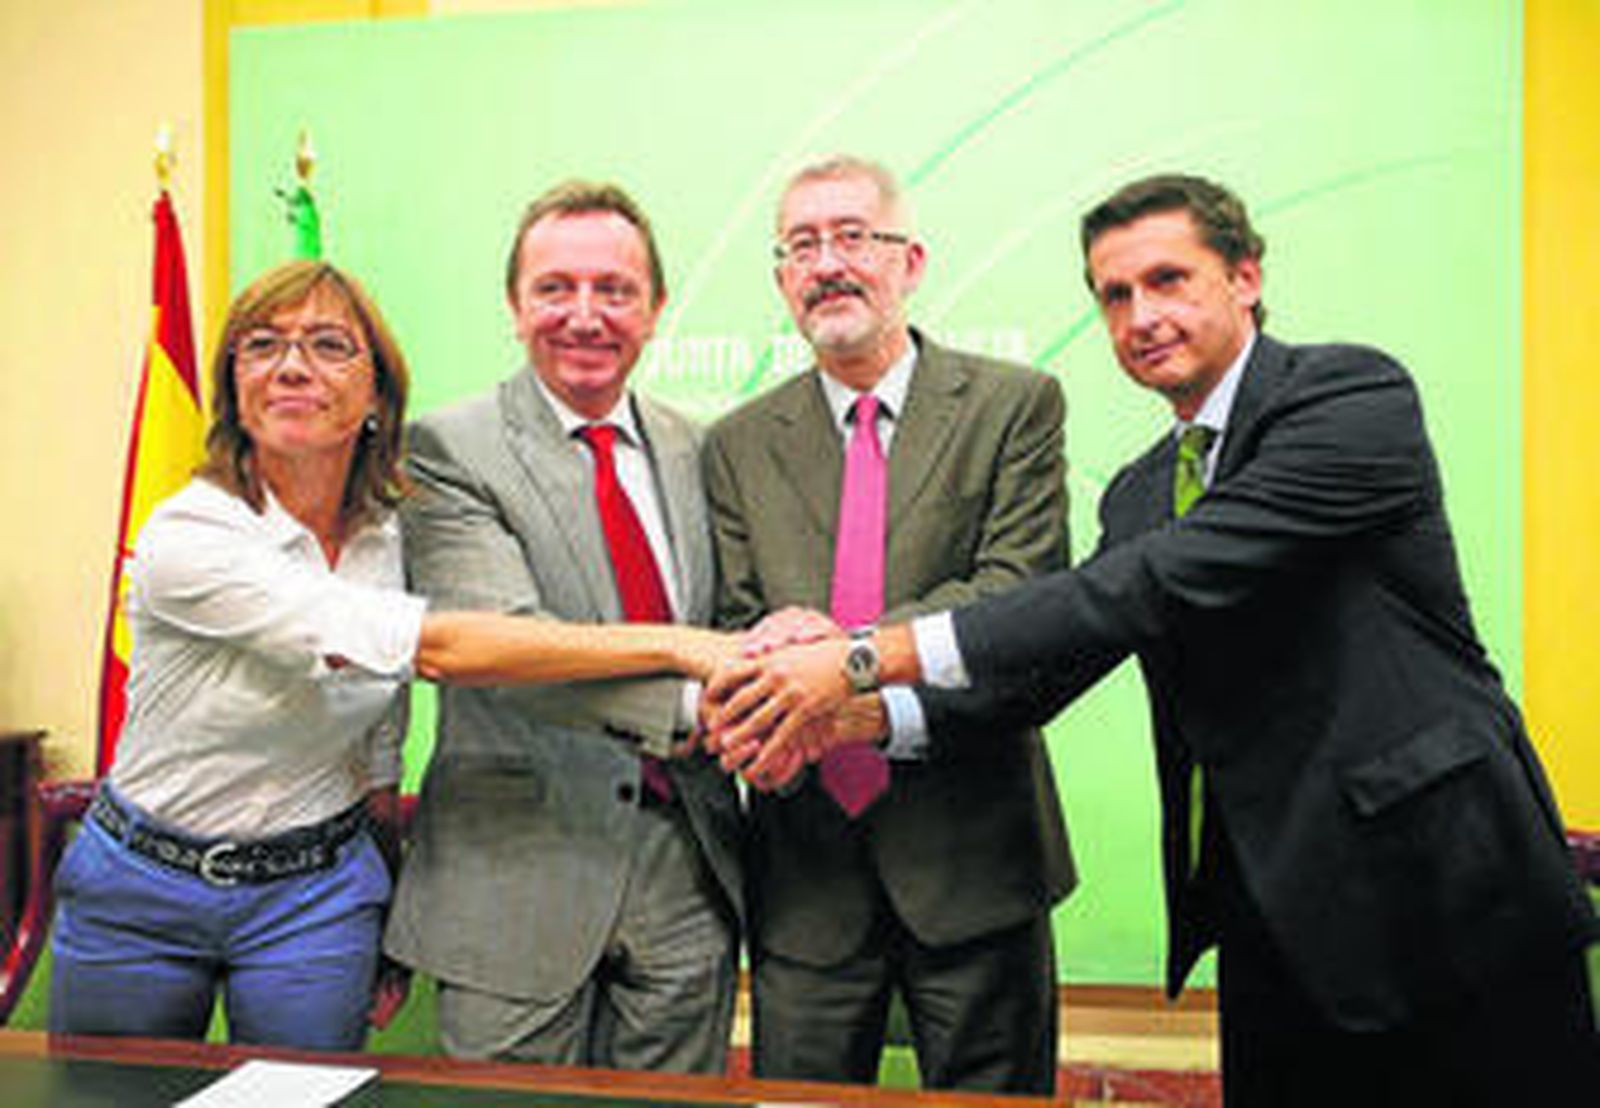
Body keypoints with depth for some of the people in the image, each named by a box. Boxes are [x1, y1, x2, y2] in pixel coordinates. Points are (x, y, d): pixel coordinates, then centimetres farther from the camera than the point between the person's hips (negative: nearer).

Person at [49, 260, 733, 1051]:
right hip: (142, 889, -3)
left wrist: (384, 929, 11)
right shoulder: (186, 539, -24)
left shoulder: (391, 537, -5)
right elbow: (430, 649, -35)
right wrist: (676, 646, -39)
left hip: (314, 895, 3)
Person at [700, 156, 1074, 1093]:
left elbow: (1020, 592, -12)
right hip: (804, 858, 2)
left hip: (970, 848, -2)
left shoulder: (1014, 405, 0)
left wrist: (848, 651, -25)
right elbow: (738, 632, 1)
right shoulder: (740, 445, 7)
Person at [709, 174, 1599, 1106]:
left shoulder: (1353, 393, -13)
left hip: (1450, 905, -6)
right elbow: (1048, 664, 6)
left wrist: (877, 656, -26)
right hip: (1270, 920, 6)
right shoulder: (1139, 494, 11)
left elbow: (1171, 581, -24)